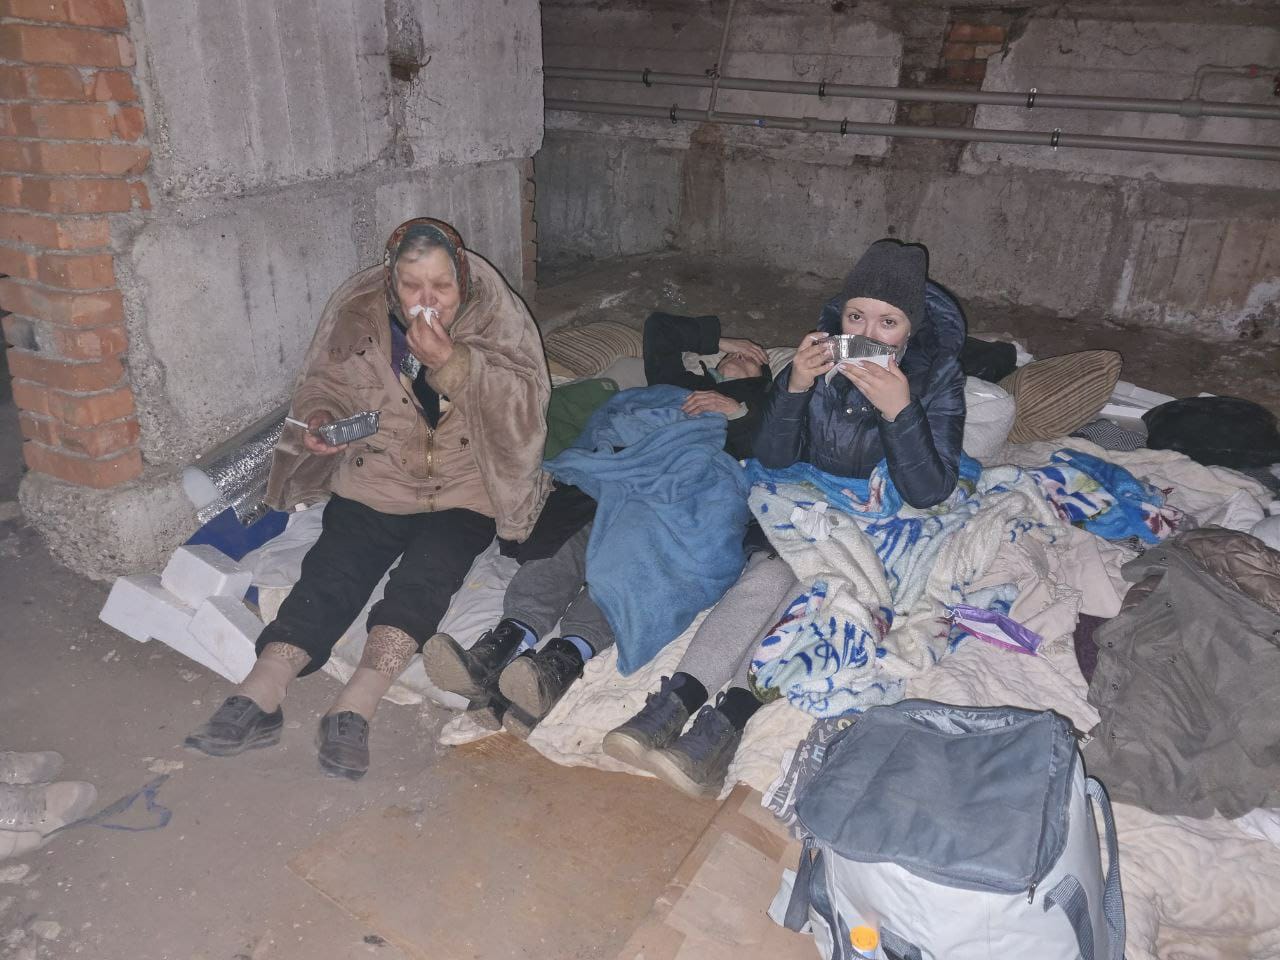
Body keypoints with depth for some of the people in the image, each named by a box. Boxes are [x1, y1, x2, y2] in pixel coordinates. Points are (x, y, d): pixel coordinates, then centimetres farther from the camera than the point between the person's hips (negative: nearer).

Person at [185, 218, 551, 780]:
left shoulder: (494, 313, -9)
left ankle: (354, 708, -34)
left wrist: (450, 362, -30)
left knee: (428, 570, -27)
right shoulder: (360, 311, -3)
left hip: (463, 490, -2)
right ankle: (258, 697, -26)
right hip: (377, 477, 3)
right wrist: (320, 418, -13)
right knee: (334, 568, -20)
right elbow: (325, 382, 10)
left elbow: (524, 407, -18)